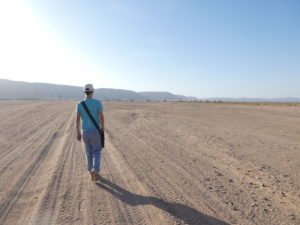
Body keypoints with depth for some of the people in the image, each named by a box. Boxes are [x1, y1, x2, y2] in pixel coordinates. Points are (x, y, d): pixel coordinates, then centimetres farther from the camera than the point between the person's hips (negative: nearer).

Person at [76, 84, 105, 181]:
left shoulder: (79, 104, -2)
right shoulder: (98, 102, -10)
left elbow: (77, 119, -3)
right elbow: (102, 117, -13)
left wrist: (78, 133, 5)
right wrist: (102, 131, -3)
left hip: (85, 132, 3)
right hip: (95, 131, -3)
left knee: (89, 151, 22)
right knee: (96, 152, 8)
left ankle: (91, 170, 32)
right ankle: (94, 171, -12)